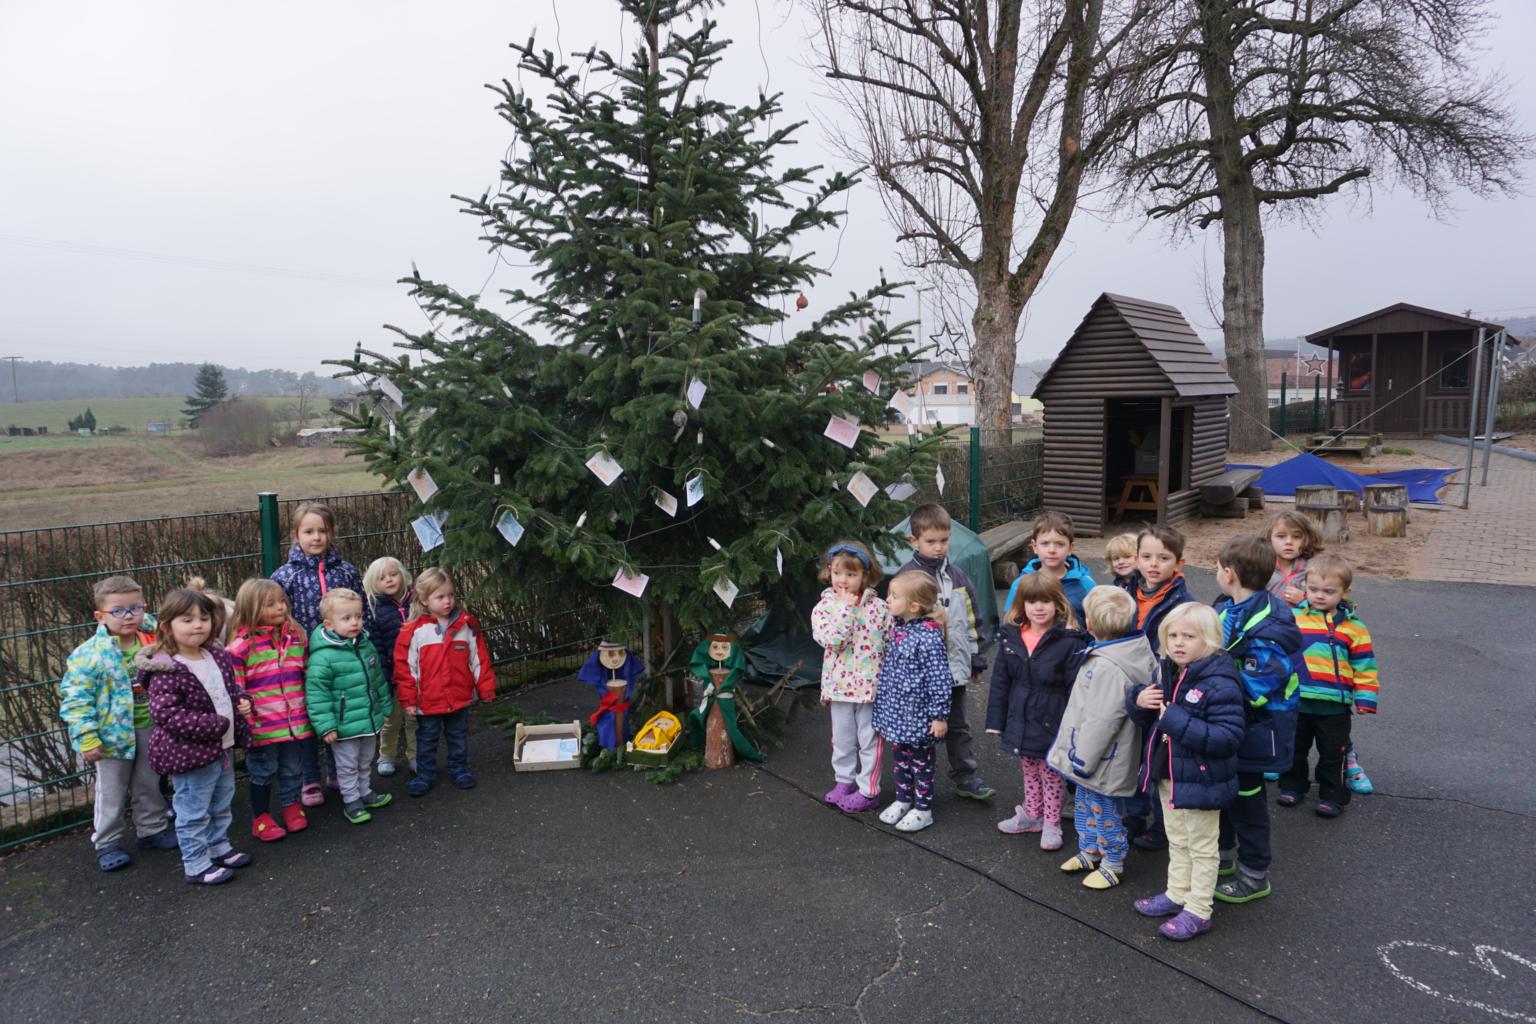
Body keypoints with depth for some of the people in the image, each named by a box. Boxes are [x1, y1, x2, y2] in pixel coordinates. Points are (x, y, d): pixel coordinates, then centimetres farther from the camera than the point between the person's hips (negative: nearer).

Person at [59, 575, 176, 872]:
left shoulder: (154, 641, -3)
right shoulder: (90, 654, -18)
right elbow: (75, 699, -16)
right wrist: (86, 738, -18)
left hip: (149, 730, 4)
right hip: (114, 733, -4)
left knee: (150, 784, 20)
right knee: (111, 792, 10)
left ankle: (152, 829, 37)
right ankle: (106, 844, 27)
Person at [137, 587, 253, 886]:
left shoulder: (217, 657, 2)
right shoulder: (166, 670, -22)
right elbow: (165, 713, -26)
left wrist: (242, 701, -4)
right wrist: (213, 725, -26)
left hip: (222, 747, 8)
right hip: (190, 752, -8)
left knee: (221, 804, 23)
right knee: (194, 810, 6)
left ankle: (219, 847, 42)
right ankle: (196, 864, 20)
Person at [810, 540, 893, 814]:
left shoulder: (877, 606, -4)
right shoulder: (824, 607, -4)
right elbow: (831, 640, -20)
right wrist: (847, 607, -20)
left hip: (871, 685, -1)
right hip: (840, 685, 1)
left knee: (869, 739, 8)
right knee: (842, 737, 16)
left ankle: (868, 790, 20)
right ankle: (844, 780, 34)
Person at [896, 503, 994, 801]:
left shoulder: (957, 576, 6)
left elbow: (971, 619, 13)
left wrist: (976, 659, 13)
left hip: (955, 666, 5)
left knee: (958, 726, 17)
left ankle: (965, 776, 29)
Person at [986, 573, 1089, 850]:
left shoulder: (1070, 641, -17)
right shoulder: (1011, 637, -3)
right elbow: (1000, 682, 3)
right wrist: (996, 721, 4)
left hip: (1052, 723, -4)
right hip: (1021, 721, 5)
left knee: (1052, 775, 14)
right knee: (1030, 772, 22)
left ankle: (1051, 823, 30)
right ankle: (1032, 815, 40)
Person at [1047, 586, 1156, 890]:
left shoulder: (1108, 668, -31)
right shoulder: (1136, 652, 0)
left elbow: (1101, 722, -29)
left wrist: (1082, 758, -17)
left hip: (1103, 761, -10)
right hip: (1091, 756, 10)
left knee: (1104, 812, 10)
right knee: (1085, 806, 24)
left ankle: (1112, 864, 27)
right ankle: (1089, 852, 41)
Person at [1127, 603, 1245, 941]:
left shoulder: (1219, 684, -24)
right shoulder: (1167, 674, 1)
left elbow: (1229, 737, -31)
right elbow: (1146, 717, 15)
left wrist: (1177, 722, -34)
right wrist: (1138, 700, -9)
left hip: (1200, 782, -8)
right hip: (1169, 776, 8)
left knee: (1201, 848, 11)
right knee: (1177, 841, 24)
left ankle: (1198, 912, 25)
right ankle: (1177, 894, 41)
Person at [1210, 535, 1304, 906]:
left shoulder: (1267, 627, -26)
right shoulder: (1225, 610, 2)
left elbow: (1255, 687, -28)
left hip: (1252, 730, -9)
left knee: (1245, 799, 6)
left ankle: (1255, 876, 24)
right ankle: (1223, 856, 42)